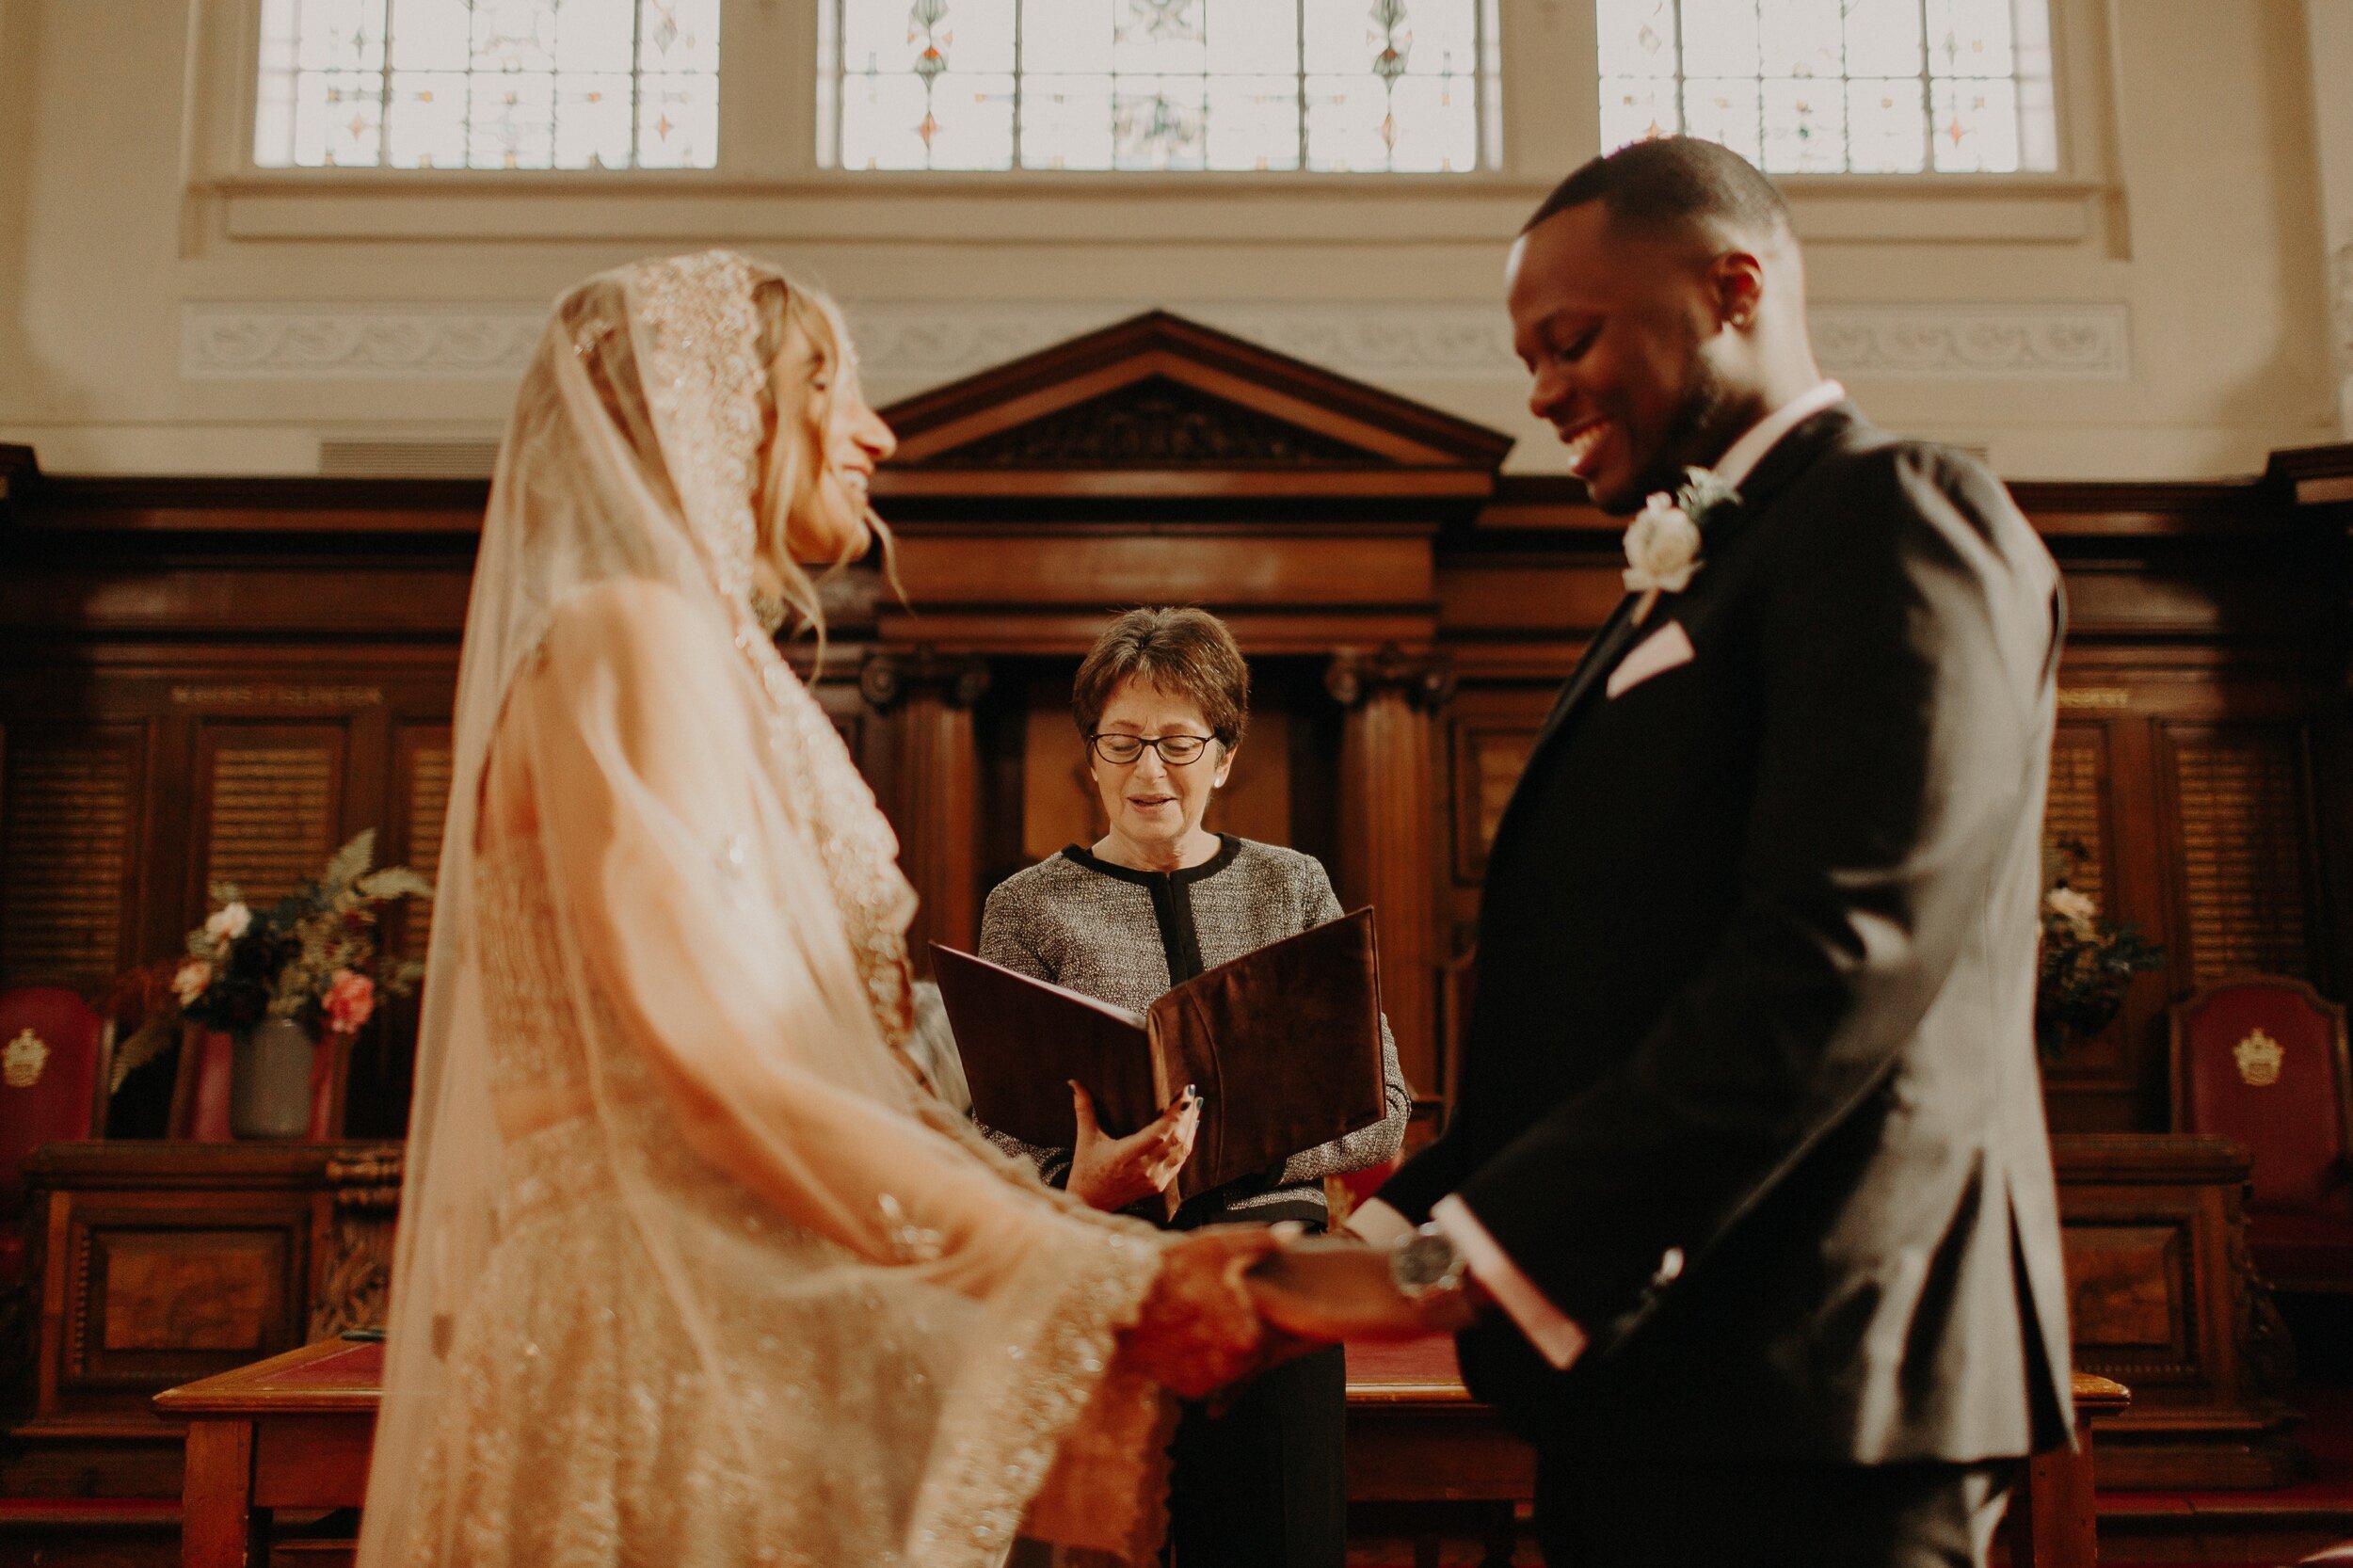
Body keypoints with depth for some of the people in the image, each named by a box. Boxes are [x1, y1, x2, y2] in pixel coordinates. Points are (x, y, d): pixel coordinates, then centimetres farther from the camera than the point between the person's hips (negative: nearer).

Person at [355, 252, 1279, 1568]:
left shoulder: (717, 663, 17)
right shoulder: (627, 634, -11)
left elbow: (823, 1063, 12)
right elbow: (730, 1072, -21)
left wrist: (1070, 1212, 4)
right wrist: (1104, 1285, -22)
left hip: (748, 1352, 9)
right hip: (665, 1350, -9)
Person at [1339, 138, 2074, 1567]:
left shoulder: (1895, 512, -8)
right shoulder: (1689, 591, 21)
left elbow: (1845, 958, -22)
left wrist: (1458, 1254, -23)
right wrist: (1394, 1229, 5)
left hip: (1796, 1390, -8)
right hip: (1637, 1358, 8)